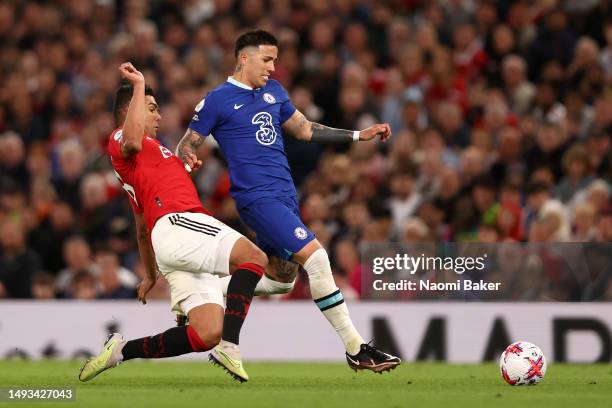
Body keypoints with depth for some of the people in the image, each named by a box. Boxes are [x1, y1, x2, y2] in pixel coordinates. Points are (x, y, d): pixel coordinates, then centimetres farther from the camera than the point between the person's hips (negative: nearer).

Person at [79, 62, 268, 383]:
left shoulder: (149, 156, 35)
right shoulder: (119, 140, 7)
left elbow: (142, 227, 41)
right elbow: (133, 141, -21)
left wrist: (151, 275, 46)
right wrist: (139, 85, -11)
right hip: (178, 225, -9)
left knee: (206, 336, -4)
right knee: (254, 257, -25)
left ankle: (121, 351, 4)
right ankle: (229, 346, -36)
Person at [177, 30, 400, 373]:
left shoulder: (273, 90, 15)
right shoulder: (218, 100, -4)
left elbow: (305, 130, 24)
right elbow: (187, 145, 1)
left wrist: (359, 135, 18)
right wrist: (187, 160, -24)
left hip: (286, 194, 9)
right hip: (258, 198, -9)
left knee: (283, 275, 11)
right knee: (315, 256, -19)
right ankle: (356, 349, -16)